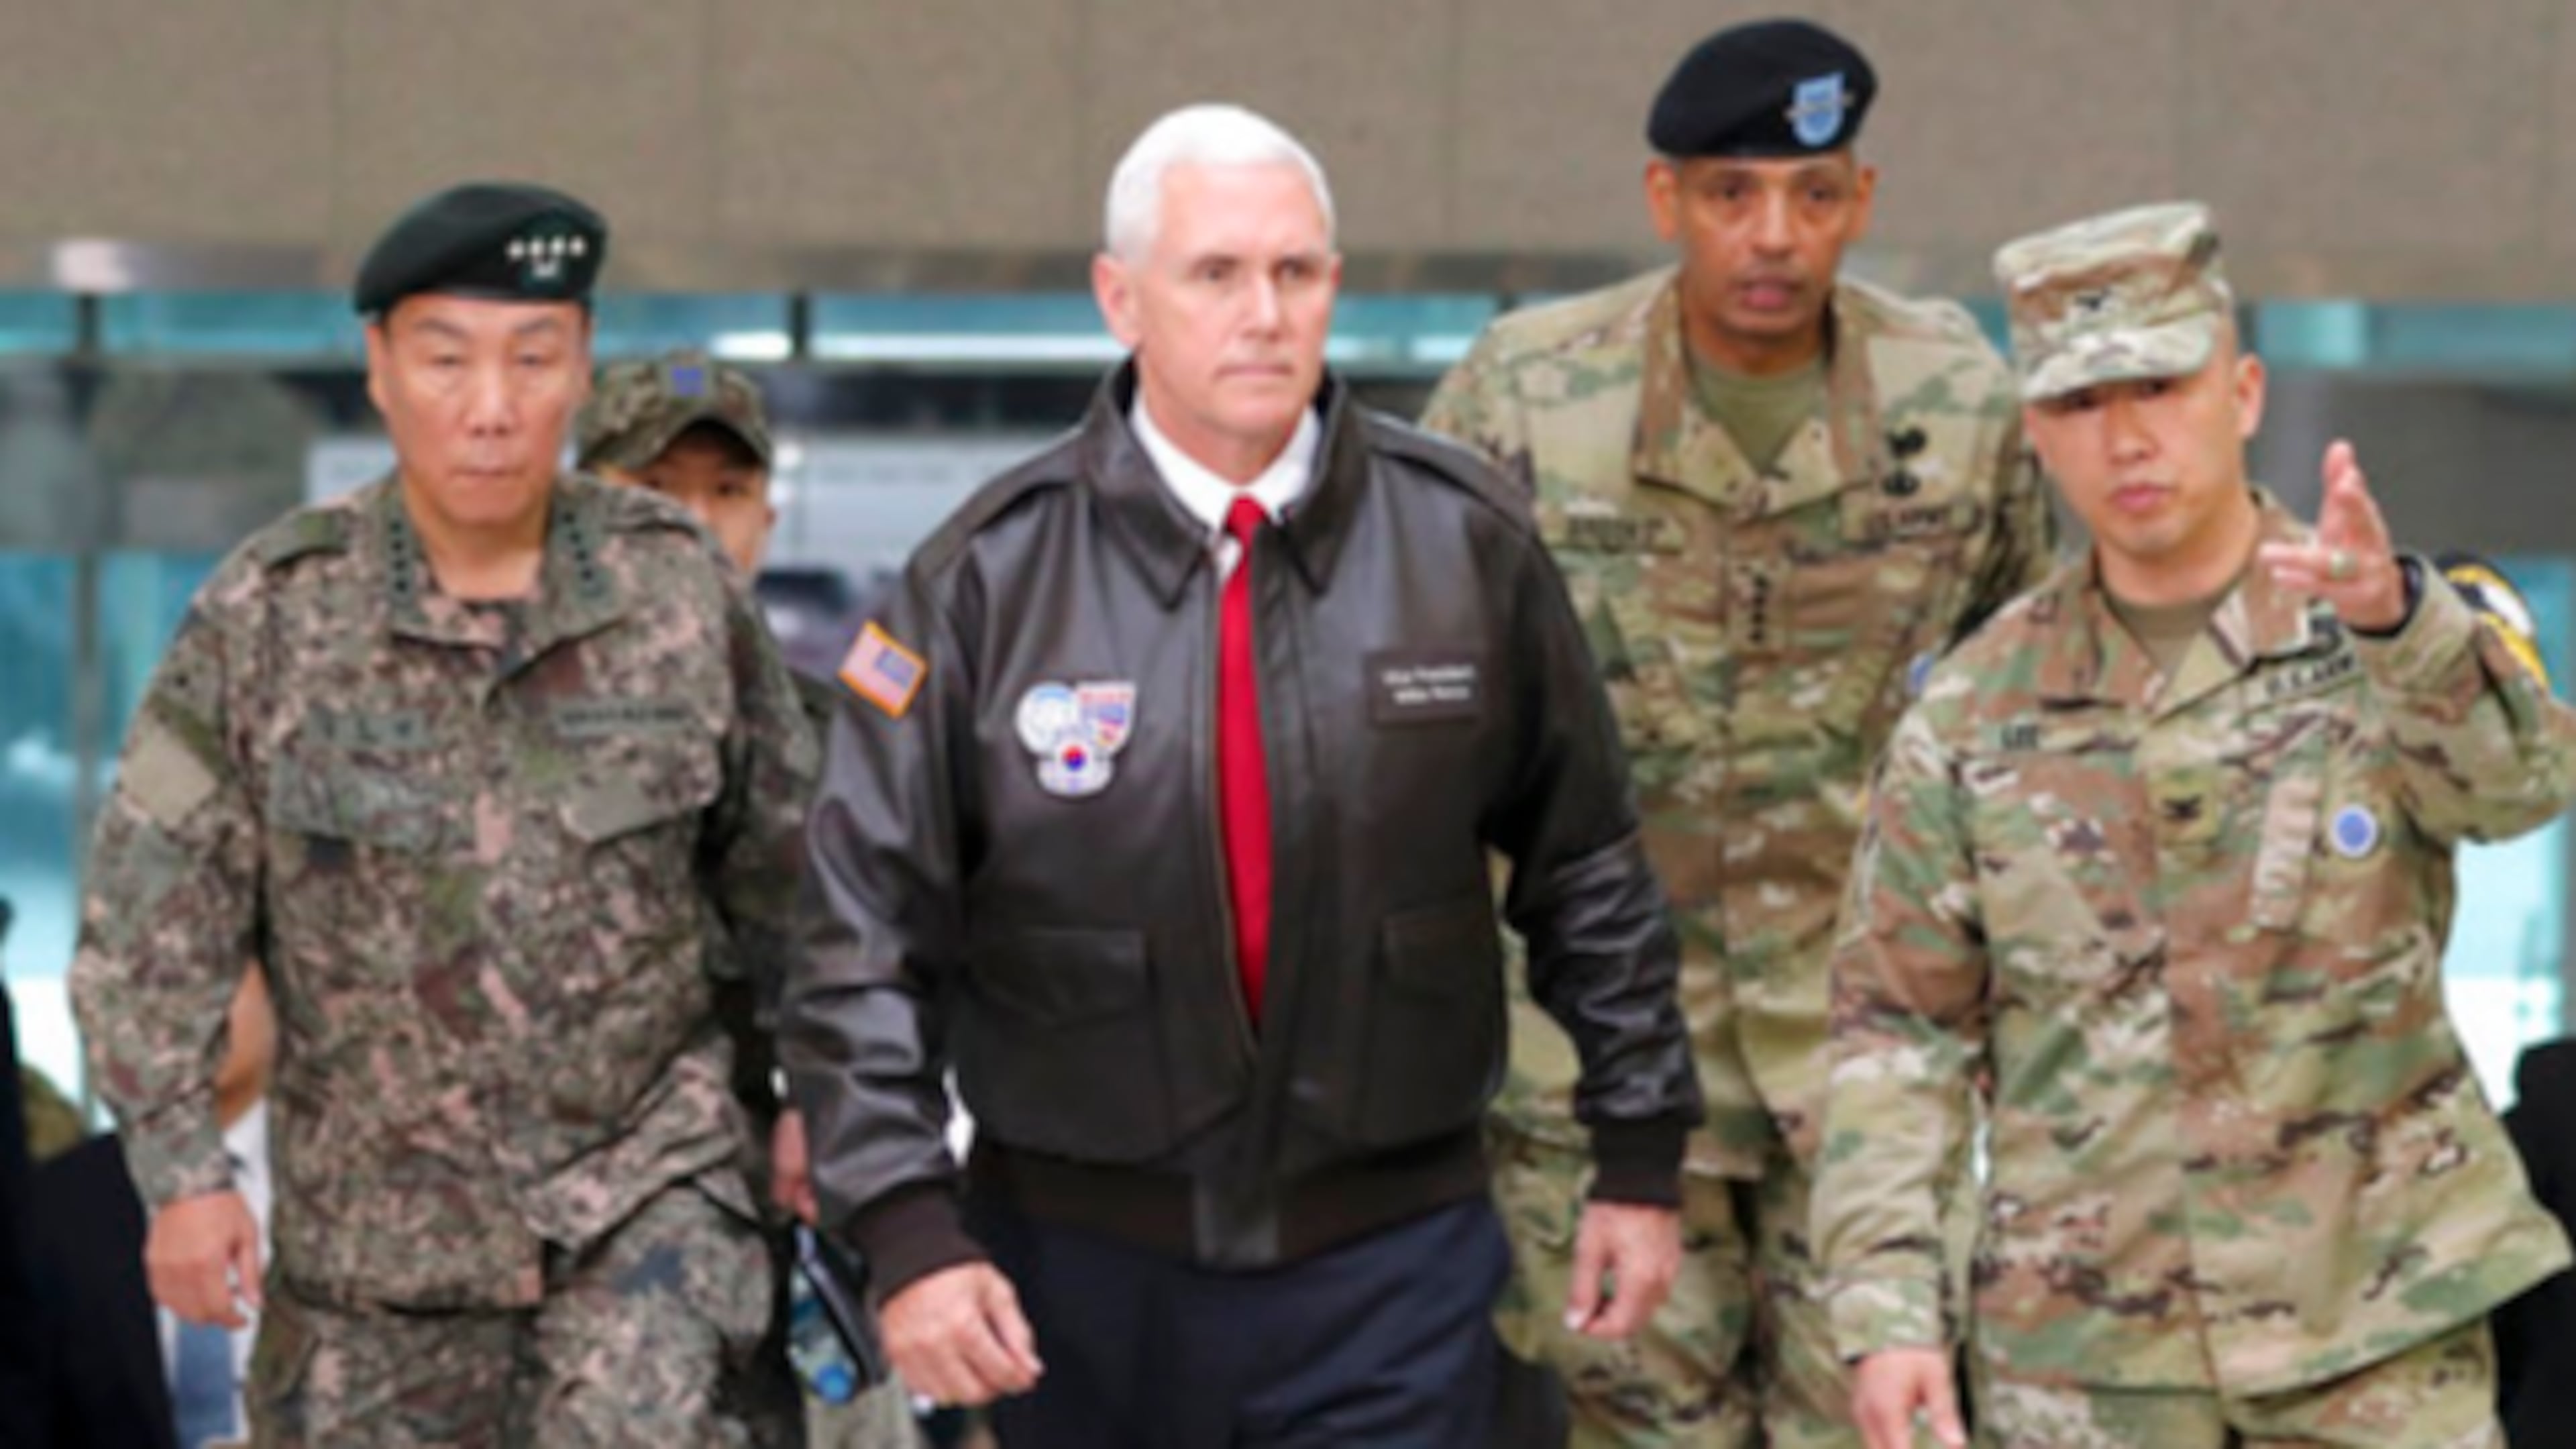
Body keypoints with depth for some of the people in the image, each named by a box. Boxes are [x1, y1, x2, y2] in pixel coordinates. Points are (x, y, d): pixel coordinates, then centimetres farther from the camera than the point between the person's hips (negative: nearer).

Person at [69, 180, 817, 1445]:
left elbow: (780, 864, 8)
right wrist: (180, 1172, -11)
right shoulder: (269, 616, -9)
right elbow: (152, 918, -6)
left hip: (645, 1181, -1)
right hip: (380, 1218, 1)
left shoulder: (678, 587, -5)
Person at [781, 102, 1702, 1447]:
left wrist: (1640, 1153, 10)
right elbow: (866, 933, -6)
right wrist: (909, 1230, -14)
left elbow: (1587, 867, 8)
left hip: (1388, 1272, 0)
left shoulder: (1465, 541, -2)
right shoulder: (988, 576, -6)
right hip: (1079, 1266, 1)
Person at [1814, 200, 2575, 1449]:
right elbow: (1896, 1028, 4)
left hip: (2380, 1318, -1)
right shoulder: (1975, 711, 2)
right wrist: (1884, 1310, -7)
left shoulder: (2414, 643, -2)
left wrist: (2394, 614, -44)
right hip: (2085, 1345, 1)